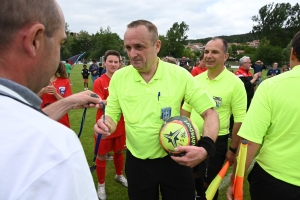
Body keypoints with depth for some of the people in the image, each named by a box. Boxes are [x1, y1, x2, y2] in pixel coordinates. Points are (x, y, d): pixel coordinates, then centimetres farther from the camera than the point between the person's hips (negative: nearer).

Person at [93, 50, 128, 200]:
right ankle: (101, 184, 29)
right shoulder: (99, 82, -12)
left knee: (119, 151, 20)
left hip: (120, 124, 4)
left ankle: (119, 175, 45)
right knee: (101, 155, 9)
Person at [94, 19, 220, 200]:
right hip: (137, 162, 2)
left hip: (175, 160, -1)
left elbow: (209, 112, -10)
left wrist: (205, 148, -26)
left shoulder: (180, 75, -13)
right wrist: (105, 125, -21)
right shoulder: (119, 77, -6)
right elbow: (112, 115, 2)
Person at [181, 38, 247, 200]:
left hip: (216, 141, -5)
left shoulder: (235, 83, -15)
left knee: (208, 182, 13)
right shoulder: (196, 79, -1)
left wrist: (233, 149, -10)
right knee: (193, 175, 23)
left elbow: (240, 119, -12)